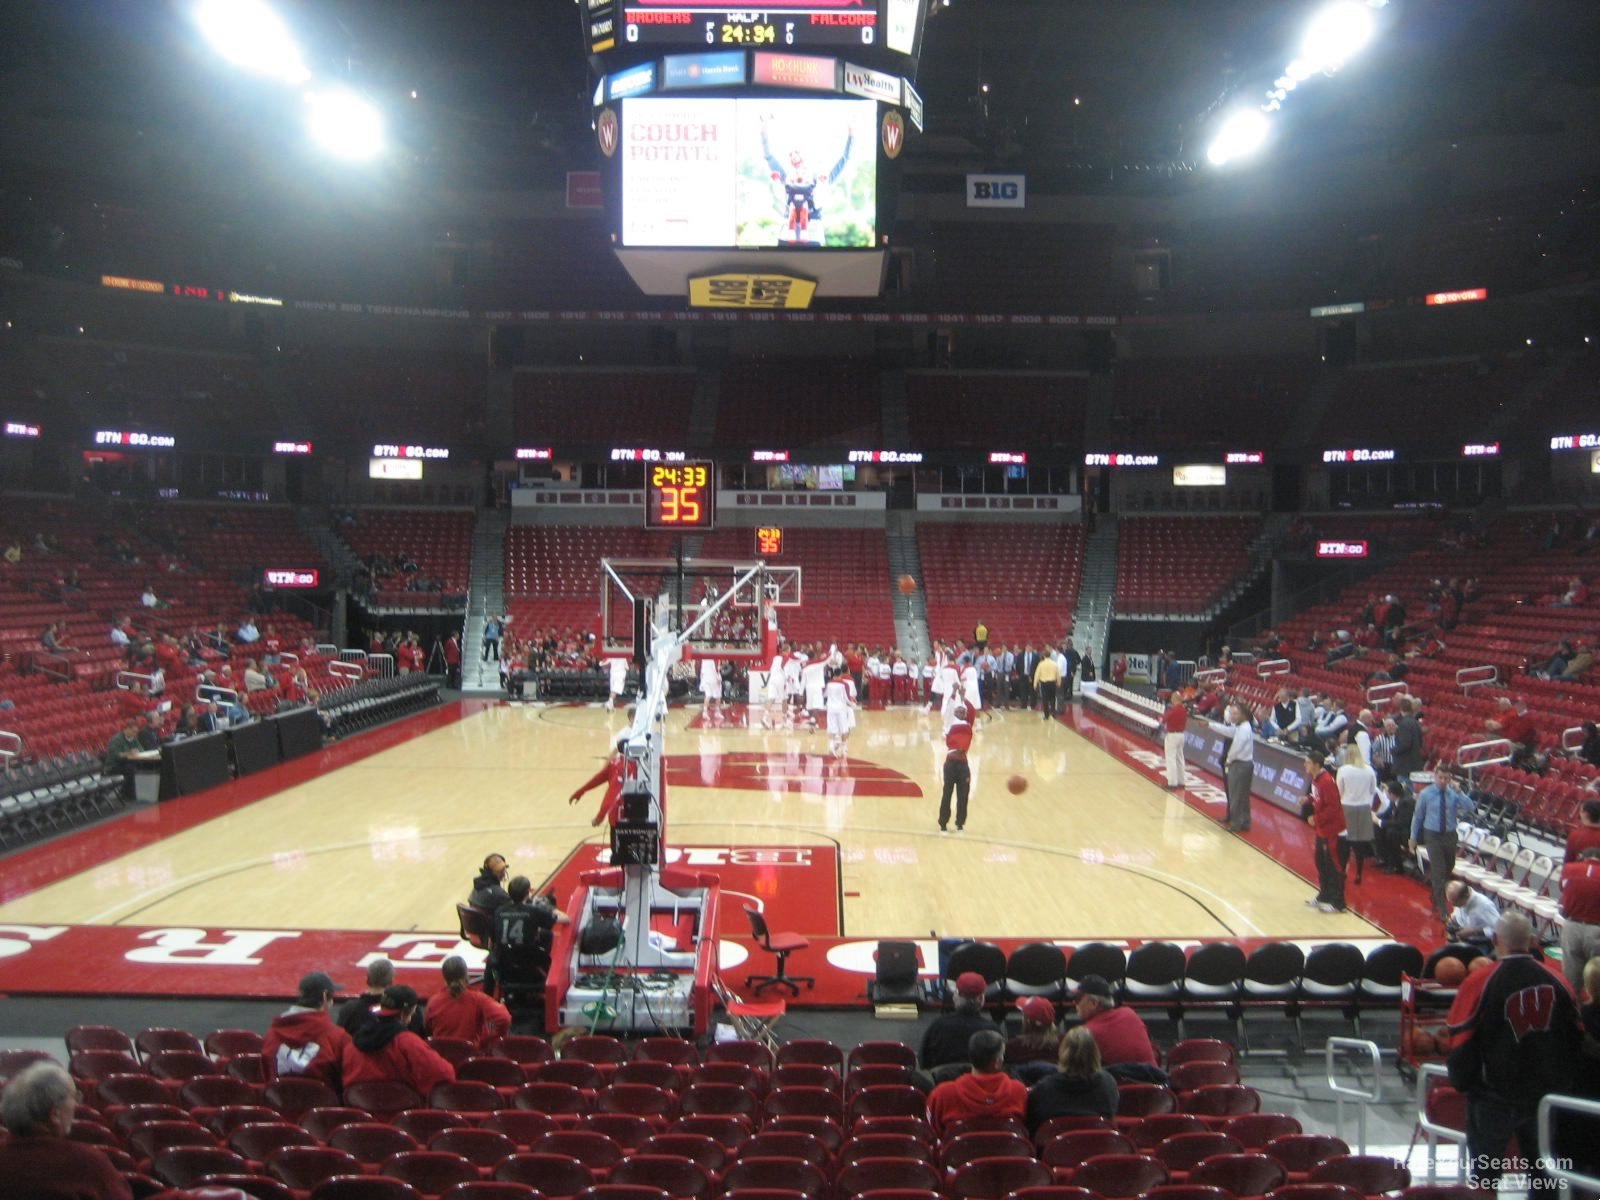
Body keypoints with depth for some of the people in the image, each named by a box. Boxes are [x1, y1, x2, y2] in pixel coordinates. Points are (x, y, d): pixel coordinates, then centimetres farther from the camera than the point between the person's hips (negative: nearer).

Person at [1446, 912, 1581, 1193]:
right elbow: (1576, 1040, 5)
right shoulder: (1557, 982, -4)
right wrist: (1566, 1083, 19)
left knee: (1483, 1175, 12)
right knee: (1544, 1173, 19)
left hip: (1495, 1096, -4)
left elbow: (1461, 1042, -12)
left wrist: (1461, 1082, 5)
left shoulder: (1479, 983, -17)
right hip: (1549, 1096, 4)